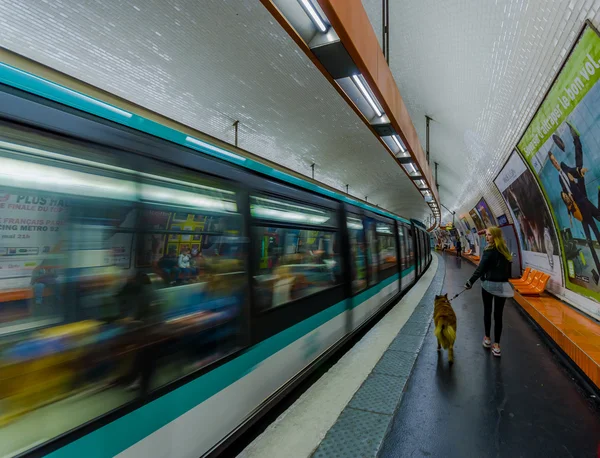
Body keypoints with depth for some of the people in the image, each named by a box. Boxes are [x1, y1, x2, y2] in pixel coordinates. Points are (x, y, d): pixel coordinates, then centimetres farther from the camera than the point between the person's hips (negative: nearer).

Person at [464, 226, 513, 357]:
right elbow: (508, 267, 17)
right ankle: (496, 345, 7)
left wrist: (471, 281, -22)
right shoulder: (505, 250, 8)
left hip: (489, 284, -5)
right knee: (498, 315, 5)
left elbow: (481, 268, -21)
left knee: (487, 312, 13)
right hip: (502, 285, 5)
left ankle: (487, 338, 27)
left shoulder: (490, 251, -14)